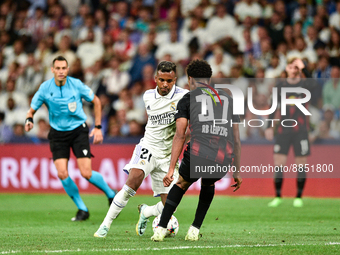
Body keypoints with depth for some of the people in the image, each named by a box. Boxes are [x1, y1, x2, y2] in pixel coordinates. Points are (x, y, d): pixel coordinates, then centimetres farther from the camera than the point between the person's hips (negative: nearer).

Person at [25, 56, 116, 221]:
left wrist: (98, 127, 0)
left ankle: (111, 195, 16)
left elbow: (96, 101, 4)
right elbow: (32, 109, 1)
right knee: (62, 174, -12)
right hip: (58, 133, 2)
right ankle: (82, 209, 7)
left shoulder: (76, 85, -11)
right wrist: (29, 120, -23)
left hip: (78, 130, -2)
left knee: (86, 173, -12)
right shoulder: (45, 88, -8)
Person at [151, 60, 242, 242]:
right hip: (224, 160, 2)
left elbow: (180, 136, 7)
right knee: (208, 183, 36)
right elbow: (236, 139, 24)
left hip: (198, 154, -2)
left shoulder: (187, 99, 18)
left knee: (182, 183, 29)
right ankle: (195, 230, 29)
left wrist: (171, 169, 5)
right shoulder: (228, 99, 27)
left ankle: (161, 229, 23)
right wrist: (237, 172, 30)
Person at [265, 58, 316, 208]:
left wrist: (304, 69, -32)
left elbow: (314, 85, -25)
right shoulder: (280, 86, 8)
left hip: (301, 130, -2)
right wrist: (269, 127, 5)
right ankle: (277, 196, 5)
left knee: (301, 165, 1)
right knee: (278, 163, -4)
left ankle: (299, 197, 12)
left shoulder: (304, 84, 0)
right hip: (283, 130, 2)